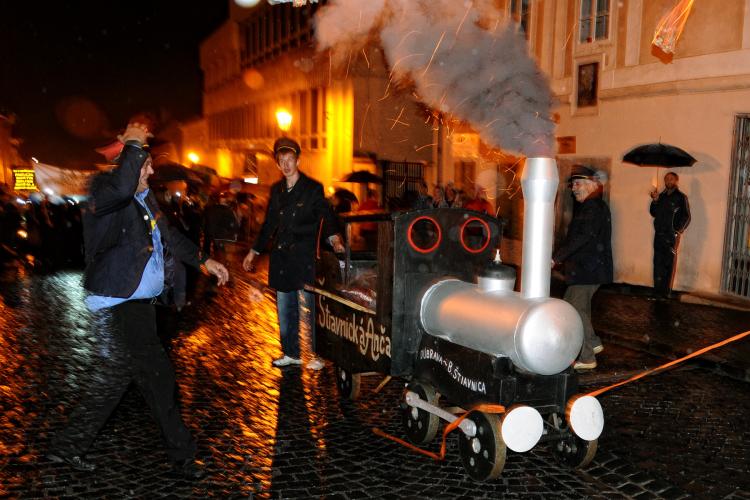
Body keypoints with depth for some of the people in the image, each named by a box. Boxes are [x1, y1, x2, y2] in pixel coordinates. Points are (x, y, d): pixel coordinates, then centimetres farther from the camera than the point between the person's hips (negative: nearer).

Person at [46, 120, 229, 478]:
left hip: (138, 304, 10)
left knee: (116, 377, 18)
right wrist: (133, 144, -27)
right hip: (117, 306, -10)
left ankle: (67, 446, 32)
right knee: (158, 377, -4)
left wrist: (204, 261, 25)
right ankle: (181, 454, 12)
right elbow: (121, 188, -40)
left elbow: (169, 236, 25)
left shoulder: (145, 198, 13)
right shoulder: (105, 195, -14)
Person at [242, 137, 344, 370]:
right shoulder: (276, 190, 12)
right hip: (281, 259, 6)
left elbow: (327, 216, -8)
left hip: (303, 260, -5)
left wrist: (334, 238, -28)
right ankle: (291, 353, 23)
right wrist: (254, 252, 19)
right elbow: (269, 224, 19)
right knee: (284, 310, 11)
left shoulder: (313, 188, -3)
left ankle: (315, 355, 8)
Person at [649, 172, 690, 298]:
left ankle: (666, 291, 0)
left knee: (669, 264, -3)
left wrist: (678, 231, -12)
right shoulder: (661, 196, 14)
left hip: (671, 236, -5)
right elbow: (653, 213, 14)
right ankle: (658, 289, 13)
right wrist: (655, 201, -1)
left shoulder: (681, 197, 0)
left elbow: (686, 217, -3)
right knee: (658, 263, 6)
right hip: (659, 235, 5)